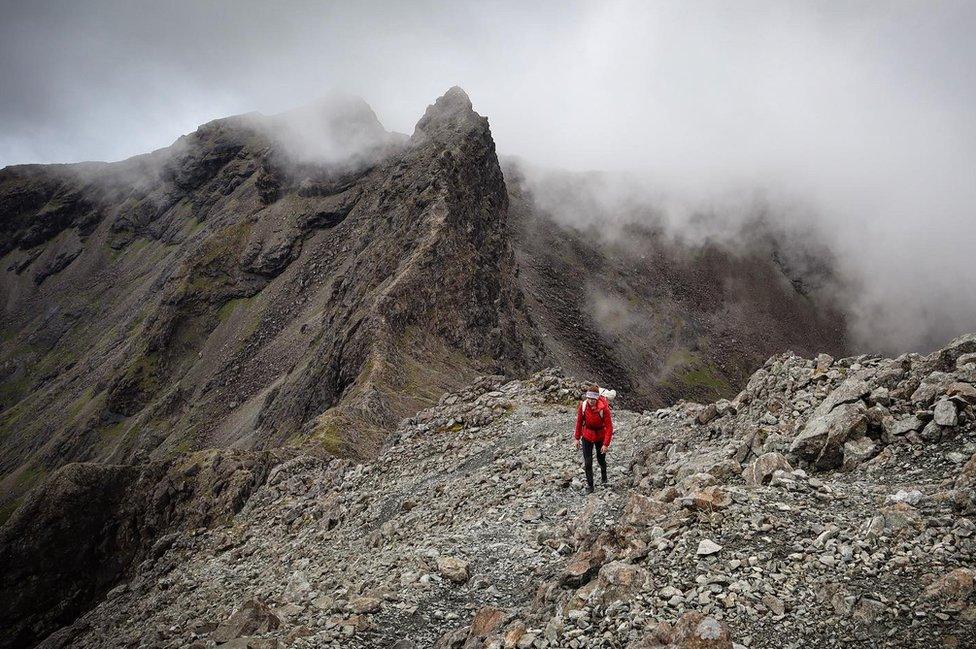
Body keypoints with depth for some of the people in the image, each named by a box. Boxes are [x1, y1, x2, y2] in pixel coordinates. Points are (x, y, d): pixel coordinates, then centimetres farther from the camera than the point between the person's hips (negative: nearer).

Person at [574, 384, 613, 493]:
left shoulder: (603, 408, -27)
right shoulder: (583, 405, -17)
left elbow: (609, 427, -21)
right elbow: (579, 422, -3)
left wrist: (606, 444, -23)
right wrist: (577, 438, 3)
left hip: (600, 437, -2)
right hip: (587, 436, 2)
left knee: (601, 459, 17)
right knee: (588, 462, -1)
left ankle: (604, 476, 48)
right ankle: (589, 485, 15)